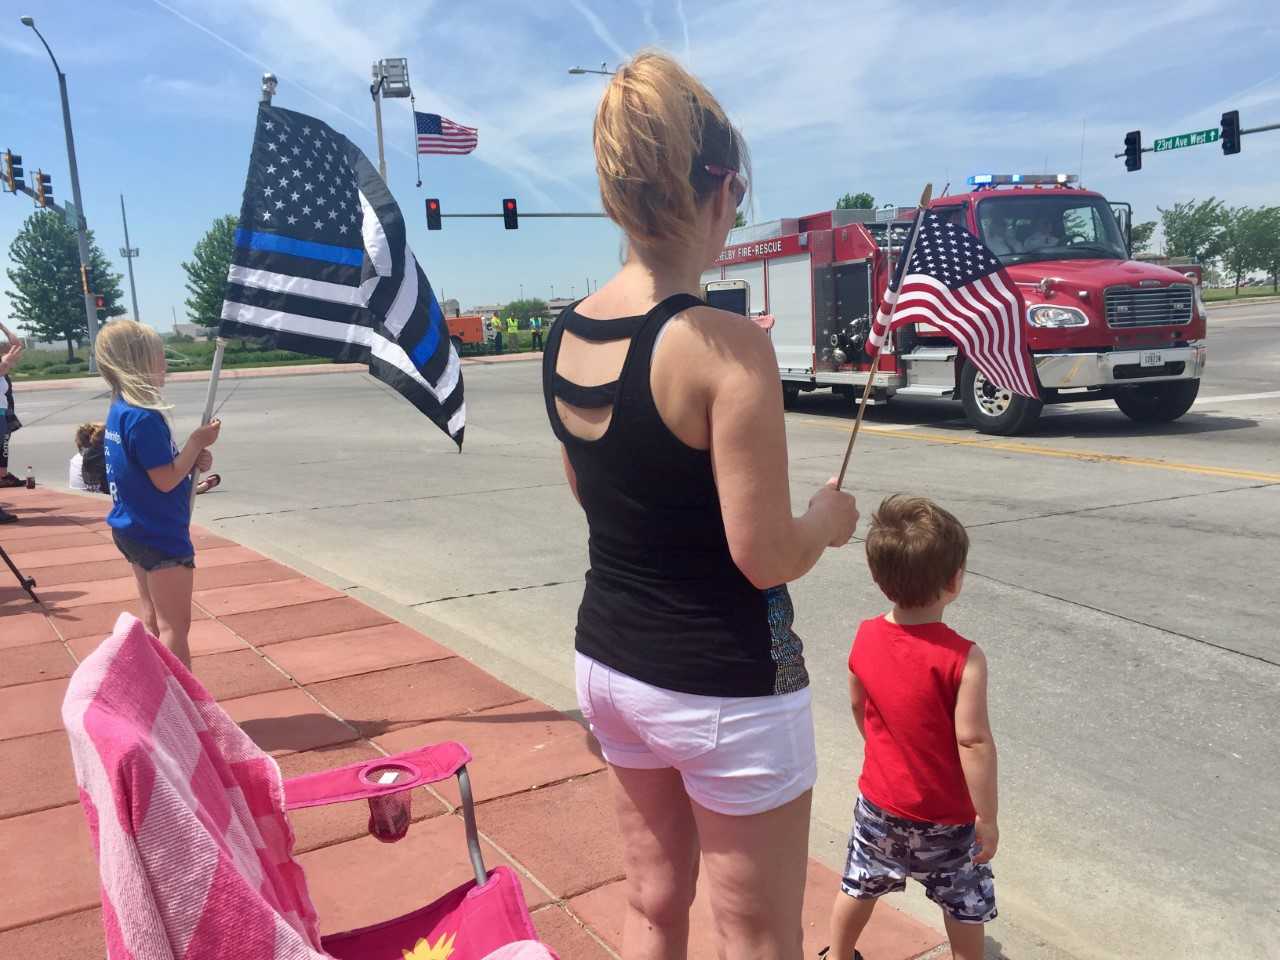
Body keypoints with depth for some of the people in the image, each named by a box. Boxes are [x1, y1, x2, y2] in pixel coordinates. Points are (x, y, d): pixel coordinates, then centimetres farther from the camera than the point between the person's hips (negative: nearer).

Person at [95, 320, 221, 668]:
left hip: (134, 530, 10)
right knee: (174, 627, -3)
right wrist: (196, 442, -14)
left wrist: (192, 458, -1)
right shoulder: (143, 417, -24)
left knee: (153, 619, 18)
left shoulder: (119, 411, 6)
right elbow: (166, 480, -23)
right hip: (160, 535, -10)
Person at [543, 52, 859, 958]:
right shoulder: (724, 345, -23)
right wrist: (829, 516, -1)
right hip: (723, 685, -7)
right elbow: (767, 558, -22)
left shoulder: (566, 336, -1)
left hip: (610, 661, 7)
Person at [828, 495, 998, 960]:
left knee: (858, 886, 24)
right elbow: (973, 742, -24)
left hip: (879, 803, 5)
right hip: (945, 817, -4)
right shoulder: (963, 658, -27)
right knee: (964, 906, 18)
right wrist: (987, 818, -13)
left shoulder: (866, 637, -11)